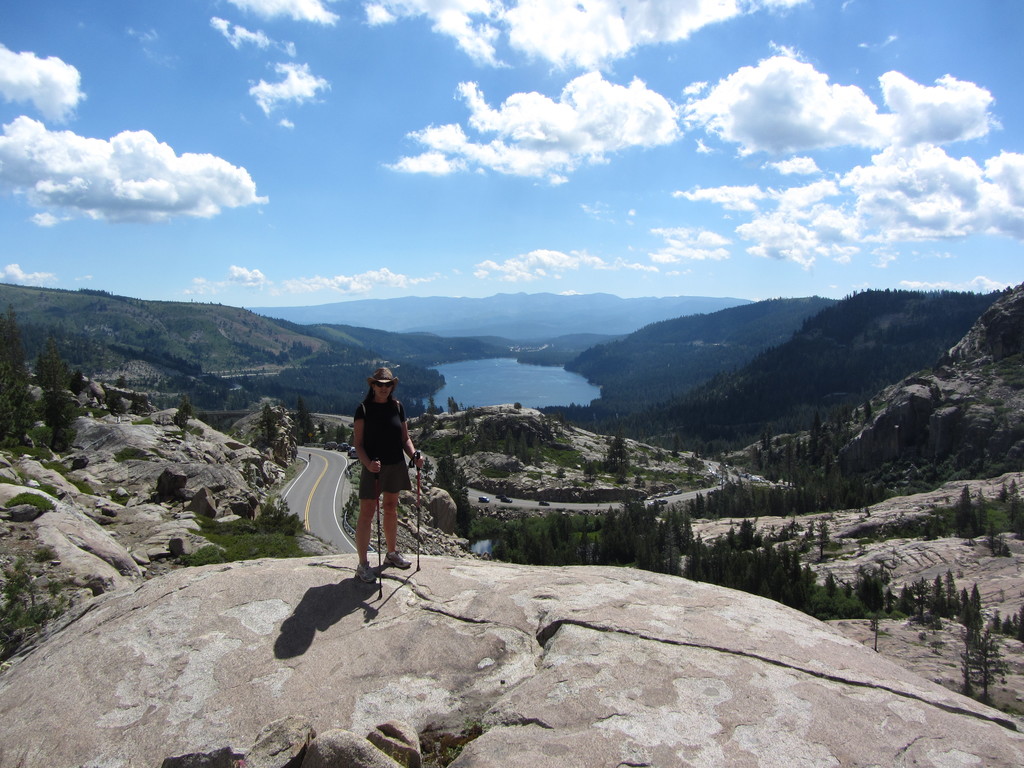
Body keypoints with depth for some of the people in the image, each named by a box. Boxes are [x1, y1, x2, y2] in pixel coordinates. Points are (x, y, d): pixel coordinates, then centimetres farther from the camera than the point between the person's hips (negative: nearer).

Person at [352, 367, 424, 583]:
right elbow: (357, 443, -10)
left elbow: (405, 438, 10)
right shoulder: (363, 409, -8)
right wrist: (367, 463, -26)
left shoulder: (397, 407, 5)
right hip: (373, 467, -5)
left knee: (391, 509, 18)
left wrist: (414, 455, -8)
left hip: (396, 466, 5)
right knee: (367, 513, -3)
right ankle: (362, 565, 6)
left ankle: (392, 553, 35)